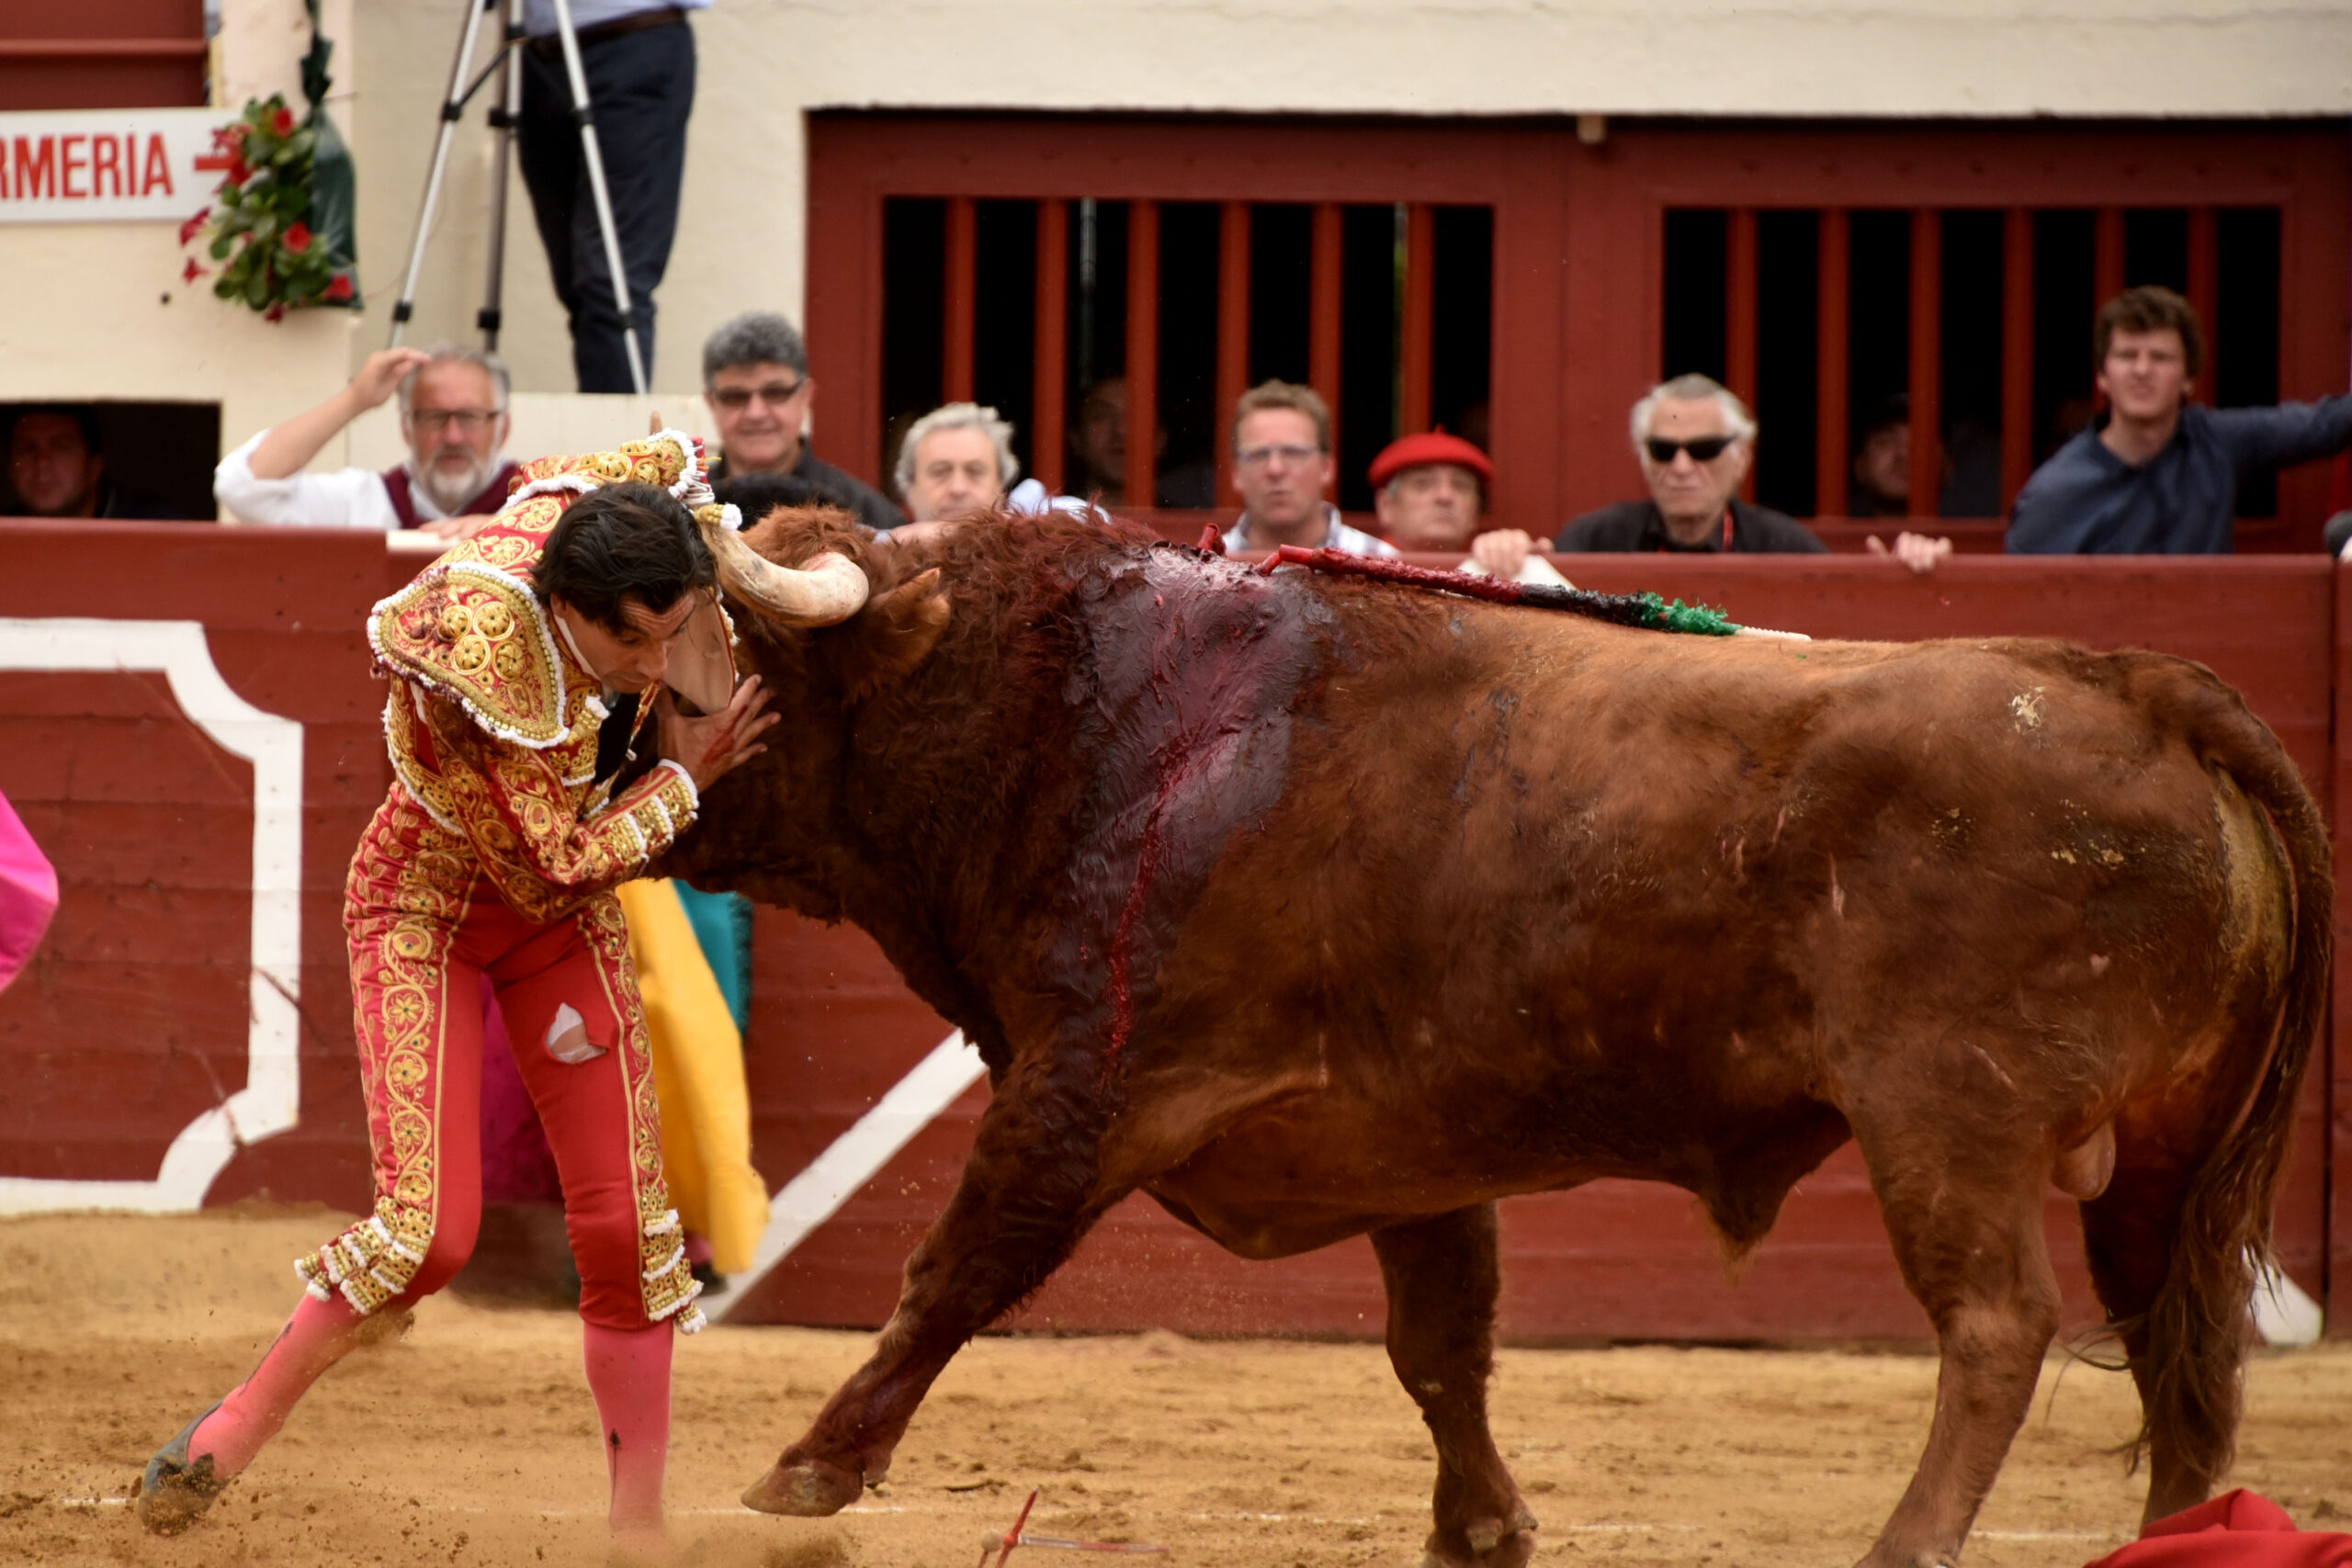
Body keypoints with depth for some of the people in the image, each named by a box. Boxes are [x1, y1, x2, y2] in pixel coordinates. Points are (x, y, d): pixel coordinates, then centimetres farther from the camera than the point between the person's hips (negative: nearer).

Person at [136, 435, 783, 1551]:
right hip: (429, 904, -6)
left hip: (564, 917, 6)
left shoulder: (638, 505, -22)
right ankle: (236, 1430, 5)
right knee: (430, 1232, -17)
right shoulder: (483, 664, -37)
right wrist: (685, 776, -19)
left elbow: (673, 458, 5)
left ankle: (640, 1530, 8)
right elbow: (559, 861, -27)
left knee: (625, 1228, 0)